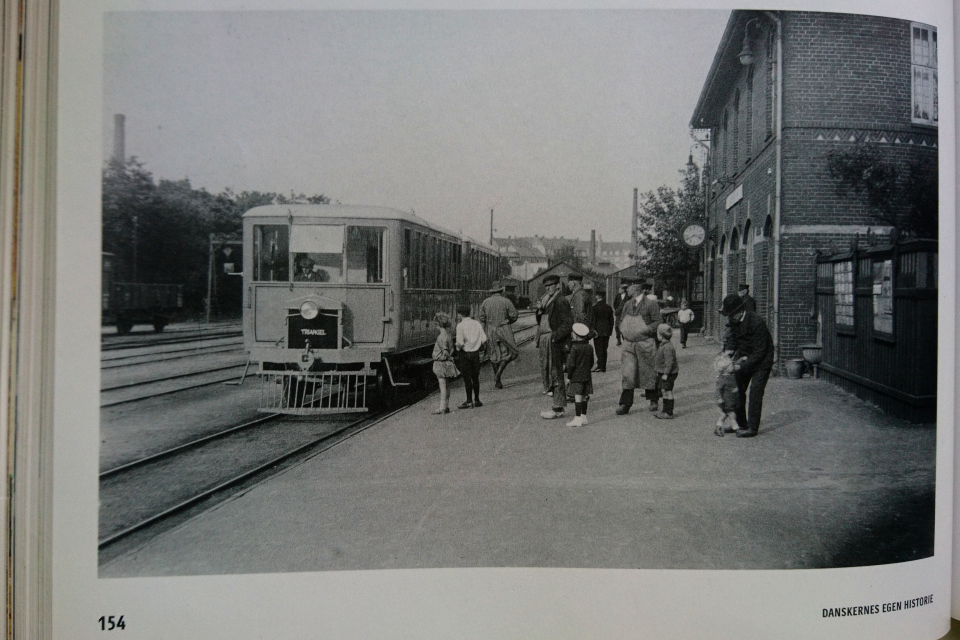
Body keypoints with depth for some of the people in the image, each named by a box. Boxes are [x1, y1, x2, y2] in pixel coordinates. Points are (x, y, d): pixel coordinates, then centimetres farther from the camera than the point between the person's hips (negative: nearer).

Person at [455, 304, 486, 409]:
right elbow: (484, 339, -2)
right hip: (475, 353, 5)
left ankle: (469, 401, 2)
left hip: (464, 353, -5)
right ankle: (477, 400, 17)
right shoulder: (477, 324, 4)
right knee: (475, 377, 12)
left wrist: (458, 347, 0)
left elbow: (460, 342, -20)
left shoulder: (460, 325, -11)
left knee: (467, 378, 0)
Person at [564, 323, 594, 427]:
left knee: (577, 397, -6)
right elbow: (591, 363, 13)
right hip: (587, 375, 7)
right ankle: (583, 417, 19)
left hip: (576, 376, -7)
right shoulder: (589, 347, 6)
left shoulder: (574, 348, -14)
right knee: (584, 397, 12)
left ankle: (577, 419, -6)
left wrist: (569, 374, -1)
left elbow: (571, 364, -15)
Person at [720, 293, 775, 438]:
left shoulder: (757, 322, -29)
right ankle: (740, 423, 20)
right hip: (744, 358, 7)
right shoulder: (734, 321, -7)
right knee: (738, 389, 7)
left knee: (755, 392, -11)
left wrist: (742, 365, -27)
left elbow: (760, 351, -26)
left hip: (761, 361, -7)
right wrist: (728, 351, -10)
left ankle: (752, 428, -4)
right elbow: (732, 337, 10)